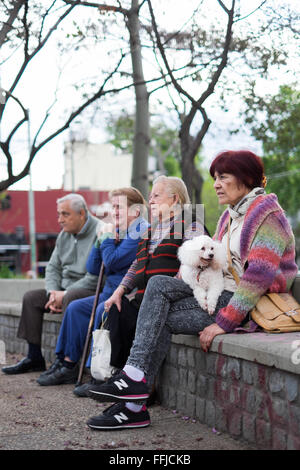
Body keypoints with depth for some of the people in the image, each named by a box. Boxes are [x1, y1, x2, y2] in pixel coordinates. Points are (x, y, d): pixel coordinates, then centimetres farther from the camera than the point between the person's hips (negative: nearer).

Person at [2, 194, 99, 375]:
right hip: (66, 290, 9)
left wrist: (64, 294, -20)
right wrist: (53, 292, -6)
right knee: (31, 298, 0)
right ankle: (34, 358, 2)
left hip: (92, 292, -9)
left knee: (71, 298, -36)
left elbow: (95, 276, -23)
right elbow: (53, 267, 15)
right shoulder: (64, 235, 12)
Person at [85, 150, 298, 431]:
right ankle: (135, 385, -17)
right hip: (220, 293, 8)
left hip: (250, 306, -8)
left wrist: (224, 323, -24)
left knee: (161, 317, -17)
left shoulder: (267, 214, -11)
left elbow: (259, 276, -21)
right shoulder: (230, 215, 18)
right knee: (158, 285, -12)